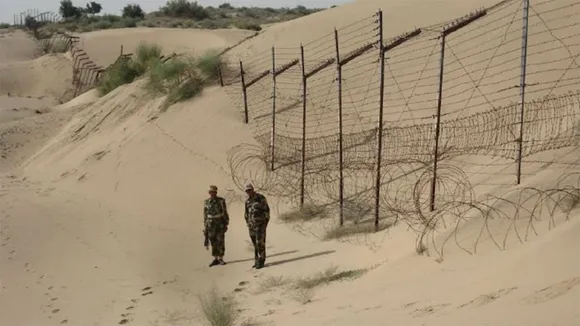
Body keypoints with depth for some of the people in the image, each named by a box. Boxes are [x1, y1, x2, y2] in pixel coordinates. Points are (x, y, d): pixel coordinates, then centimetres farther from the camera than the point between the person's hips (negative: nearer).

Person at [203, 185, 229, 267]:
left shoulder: (221, 201, -5)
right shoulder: (206, 202, 4)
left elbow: (225, 213, -2)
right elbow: (205, 215, 9)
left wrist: (226, 224, -6)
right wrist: (205, 226, 7)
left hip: (220, 224, -3)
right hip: (211, 224, 3)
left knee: (220, 242, -2)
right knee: (213, 242, 4)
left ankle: (220, 259, 5)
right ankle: (215, 259, 11)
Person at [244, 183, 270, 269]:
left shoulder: (261, 198, -8)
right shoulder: (247, 201, 11)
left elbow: (266, 210, -9)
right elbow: (246, 213, 21)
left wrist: (266, 222, -12)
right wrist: (248, 224, 13)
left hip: (260, 224, -6)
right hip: (251, 225, 6)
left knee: (260, 243, -10)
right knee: (255, 244, 8)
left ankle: (261, 261, -8)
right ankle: (257, 261, 14)